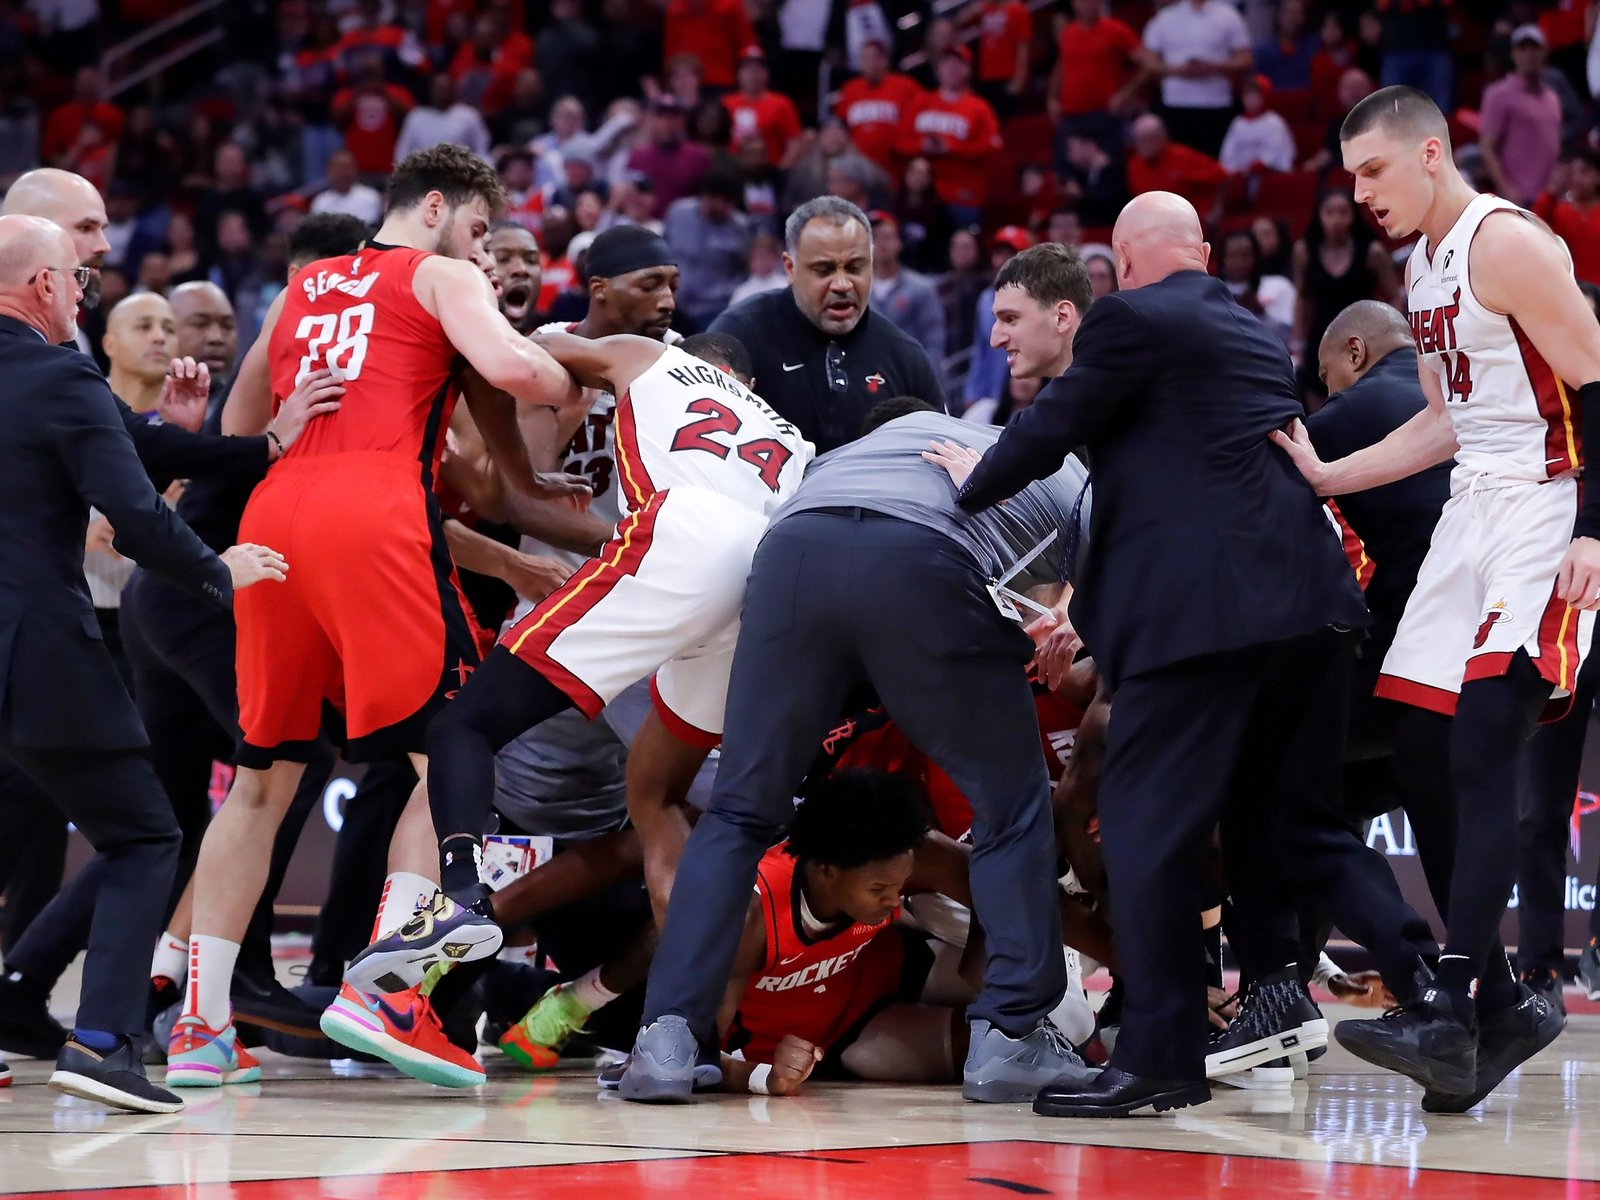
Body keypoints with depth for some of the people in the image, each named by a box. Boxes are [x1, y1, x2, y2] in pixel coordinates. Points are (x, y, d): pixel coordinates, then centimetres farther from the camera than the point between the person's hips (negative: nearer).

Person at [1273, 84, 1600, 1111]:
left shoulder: (1507, 244, -13)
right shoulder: (1425, 266, 15)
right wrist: (1328, 476, 15)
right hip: (1473, 508, 10)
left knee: (1483, 760, -18)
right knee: (1431, 761, 5)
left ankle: (1450, 1015, -21)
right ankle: (1502, 1005, 13)